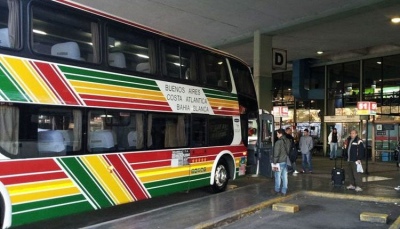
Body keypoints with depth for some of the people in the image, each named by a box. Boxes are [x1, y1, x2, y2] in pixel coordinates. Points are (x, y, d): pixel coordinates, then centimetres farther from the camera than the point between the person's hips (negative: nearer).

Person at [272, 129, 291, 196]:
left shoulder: (278, 142, -18)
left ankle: (277, 190, 19)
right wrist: (288, 159, 18)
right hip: (286, 161, 6)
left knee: (278, 176, 7)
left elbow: (276, 154, -18)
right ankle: (284, 191, 14)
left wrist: (274, 163, -12)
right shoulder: (288, 141, 4)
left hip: (279, 162, -6)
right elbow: (289, 151, 11)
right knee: (285, 176, 10)